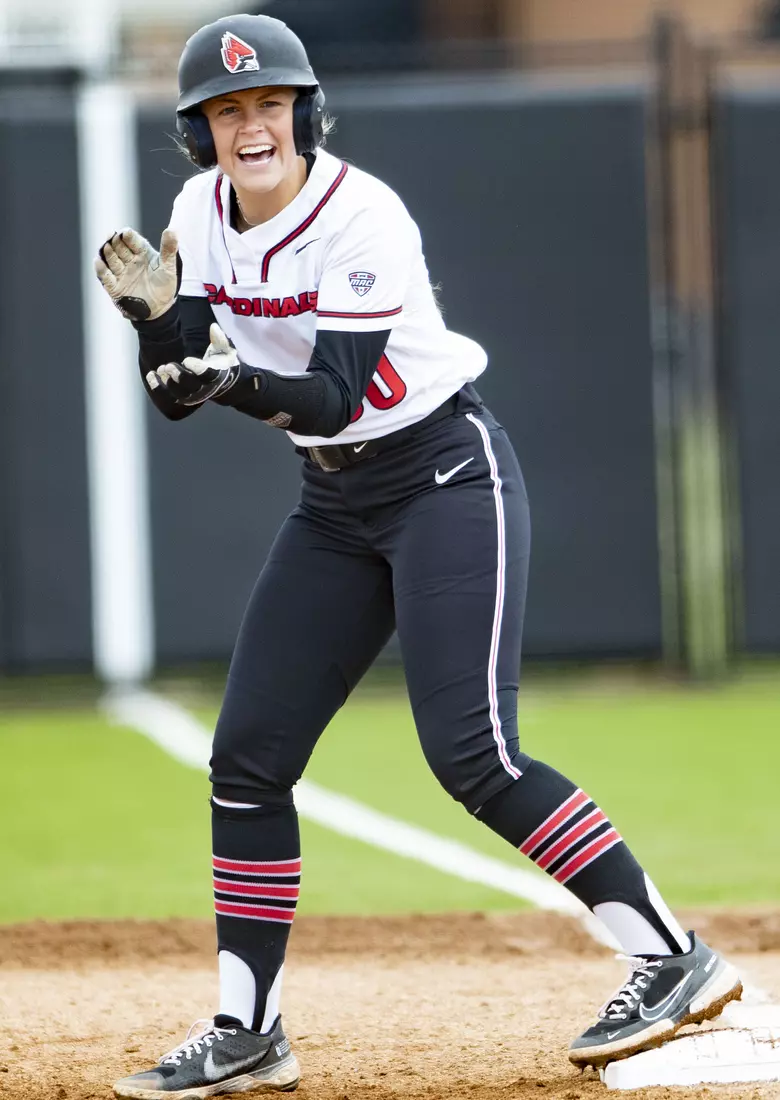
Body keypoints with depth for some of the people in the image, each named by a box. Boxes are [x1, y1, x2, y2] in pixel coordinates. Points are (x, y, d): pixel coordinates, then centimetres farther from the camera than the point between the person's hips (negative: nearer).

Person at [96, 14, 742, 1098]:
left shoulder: (363, 216, -21)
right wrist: (156, 319, -21)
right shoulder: (202, 213, 0)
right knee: (248, 755, 2)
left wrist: (242, 383, -43)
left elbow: (331, 398, -26)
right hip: (334, 503, 7)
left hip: (448, 478, -7)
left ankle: (672, 957, -11)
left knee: (472, 754, -19)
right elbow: (177, 396, -2)